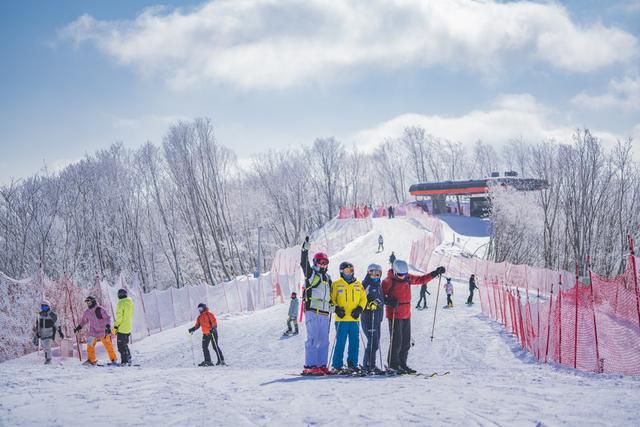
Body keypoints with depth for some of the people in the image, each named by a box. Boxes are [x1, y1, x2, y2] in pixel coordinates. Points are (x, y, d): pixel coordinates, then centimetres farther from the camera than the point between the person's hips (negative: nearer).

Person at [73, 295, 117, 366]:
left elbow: (107, 318, -12)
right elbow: (84, 321, 20)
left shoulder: (100, 310, -13)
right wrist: (78, 327, 12)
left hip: (103, 332, -6)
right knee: (90, 345, 1)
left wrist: (108, 326, -24)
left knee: (108, 345, -5)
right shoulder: (87, 312, 6)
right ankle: (91, 360, 13)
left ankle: (113, 360, 2)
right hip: (93, 332, 6)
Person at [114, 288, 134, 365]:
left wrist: (115, 326, -15)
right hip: (128, 327, 8)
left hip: (122, 327, -8)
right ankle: (128, 360, 20)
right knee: (125, 344, 18)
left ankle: (124, 361, -7)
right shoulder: (130, 303, 10)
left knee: (121, 345, -4)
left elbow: (119, 316, -18)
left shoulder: (121, 303, -15)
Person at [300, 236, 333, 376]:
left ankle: (322, 365, 10)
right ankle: (310, 366, -13)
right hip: (312, 311, -7)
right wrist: (305, 250, -29)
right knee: (313, 339, -12)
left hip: (324, 313, 7)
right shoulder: (311, 273, 2)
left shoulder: (327, 278, 22)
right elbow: (304, 263, -16)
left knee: (324, 340, 6)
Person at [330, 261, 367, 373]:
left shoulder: (358, 285, 12)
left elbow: (363, 299, 14)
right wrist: (336, 308, -11)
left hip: (354, 319, 4)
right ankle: (337, 366, 1)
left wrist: (359, 309, -2)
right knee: (340, 342, -4)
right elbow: (331, 299, 4)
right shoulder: (336, 285, 3)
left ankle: (352, 364, 13)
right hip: (341, 319, -4)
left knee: (354, 343, 5)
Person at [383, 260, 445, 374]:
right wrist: (389, 301, -25)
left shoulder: (408, 278, 7)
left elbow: (421, 280, 19)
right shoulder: (388, 281, -11)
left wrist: (435, 273, 13)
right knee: (396, 341, -8)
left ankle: (402, 363, 18)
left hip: (406, 315, 7)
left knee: (406, 342, 9)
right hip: (394, 315, -7)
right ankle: (393, 364, 3)